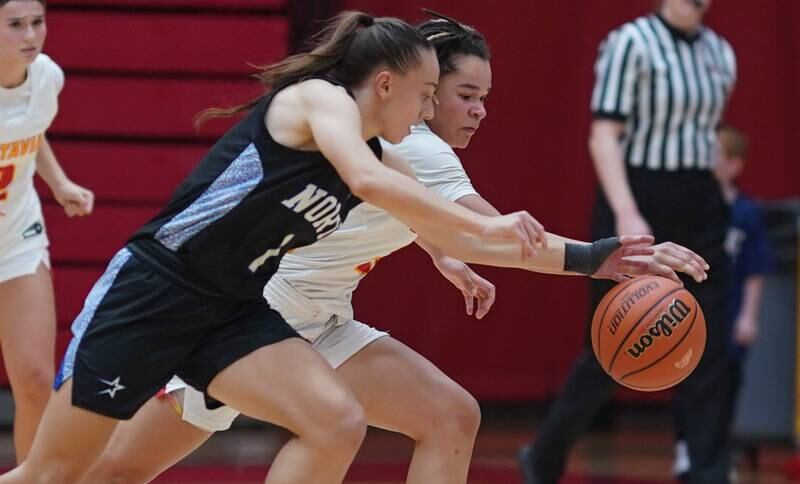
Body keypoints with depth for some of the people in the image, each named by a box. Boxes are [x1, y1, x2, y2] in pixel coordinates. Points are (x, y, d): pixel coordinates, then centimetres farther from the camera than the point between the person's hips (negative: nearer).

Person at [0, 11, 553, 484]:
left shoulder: (379, 158, 10)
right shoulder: (321, 97, -13)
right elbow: (369, 183, -33)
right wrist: (484, 226, -31)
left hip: (232, 312, 8)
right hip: (152, 291, -8)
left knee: (339, 425, -13)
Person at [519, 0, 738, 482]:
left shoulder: (720, 53, 9)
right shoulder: (631, 43, -10)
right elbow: (604, 137, -16)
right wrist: (626, 215, -26)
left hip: (700, 209, 6)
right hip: (637, 205, -6)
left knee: (709, 351, -1)